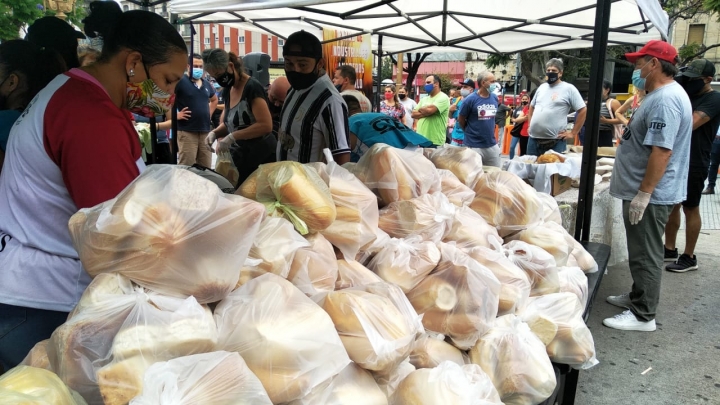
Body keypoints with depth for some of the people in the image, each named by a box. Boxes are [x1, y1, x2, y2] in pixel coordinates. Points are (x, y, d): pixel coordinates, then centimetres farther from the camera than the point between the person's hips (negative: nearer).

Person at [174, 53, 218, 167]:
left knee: (206, 167, 11)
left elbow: (214, 100, 32)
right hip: (187, 132, -6)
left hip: (206, 131, 7)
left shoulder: (207, 84, 14)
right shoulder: (181, 81, -7)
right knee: (186, 167, -4)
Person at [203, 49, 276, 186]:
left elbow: (266, 125, -25)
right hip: (241, 157, 8)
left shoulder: (252, 87, -16)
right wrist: (215, 132, -1)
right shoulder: (227, 90, 9)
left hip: (262, 158, -7)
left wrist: (232, 137, -26)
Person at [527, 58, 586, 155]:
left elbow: (583, 111, -5)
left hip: (555, 141, -6)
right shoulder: (541, 87, 15)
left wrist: (573, 133, -6)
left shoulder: (569, 89, -3)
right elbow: (532, 107, 27)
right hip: (533, 138, 6)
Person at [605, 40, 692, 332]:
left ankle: (643, 316, 9)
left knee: (645, 255, -1)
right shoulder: (662, 94, 13)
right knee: (642, 252, 20)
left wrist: (643, 194, -26)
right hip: (646, 190, 11)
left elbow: (661, 151, -27)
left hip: (650, 194, -11)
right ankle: (638, 296, 34)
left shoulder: (665, 100, -22)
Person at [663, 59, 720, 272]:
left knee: (690, 209, 1)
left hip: (694, 164, -8)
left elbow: (690, 124, -27)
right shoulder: (687, 94, 12)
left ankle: (689, 257, 11)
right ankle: (669, 249, 23)